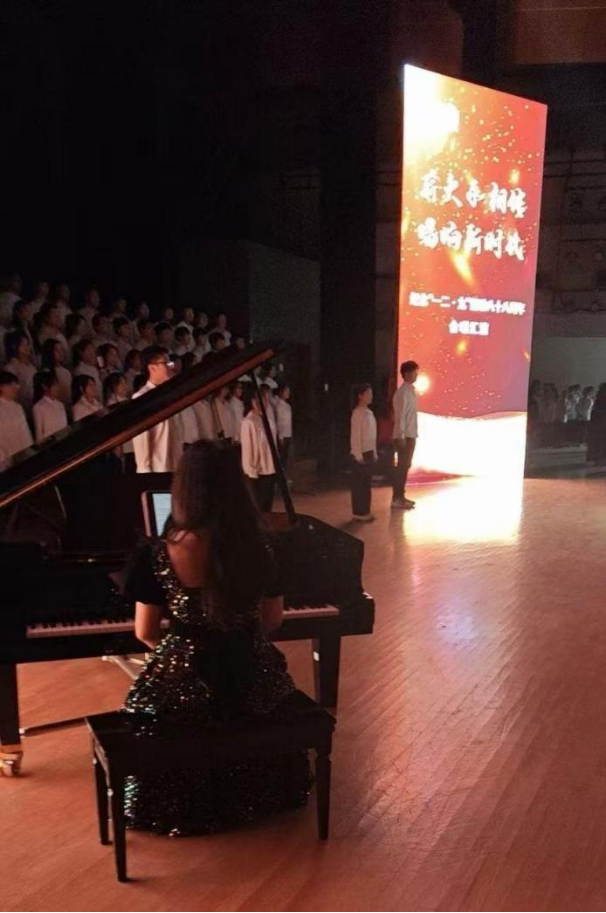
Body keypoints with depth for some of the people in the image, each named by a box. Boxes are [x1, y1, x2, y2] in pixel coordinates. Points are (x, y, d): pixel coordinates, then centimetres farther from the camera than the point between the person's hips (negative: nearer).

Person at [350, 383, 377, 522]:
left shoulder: (369, 413, 11)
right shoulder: (357, 413, -13)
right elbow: (355, 436, -16)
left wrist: (374, 453, 14)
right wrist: (358, 455, -18)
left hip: (369, 453, 8)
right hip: (360, 454, -8)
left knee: (367, 483, 11)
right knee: (359, 484, 0)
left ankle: (365, 511, 18)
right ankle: (359, 513, 6)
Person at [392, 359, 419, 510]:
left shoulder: (410, 391, 13)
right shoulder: (403, 392, -15)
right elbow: (400, 416, -19)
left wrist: (410, 435, 15)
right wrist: (401, 437, -22)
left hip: (411, 435, 9)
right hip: (404, 436, -9)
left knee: (406, 465, 13)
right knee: (402, 466, -7)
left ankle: (401, 496, 20)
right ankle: (396, 499, -3)